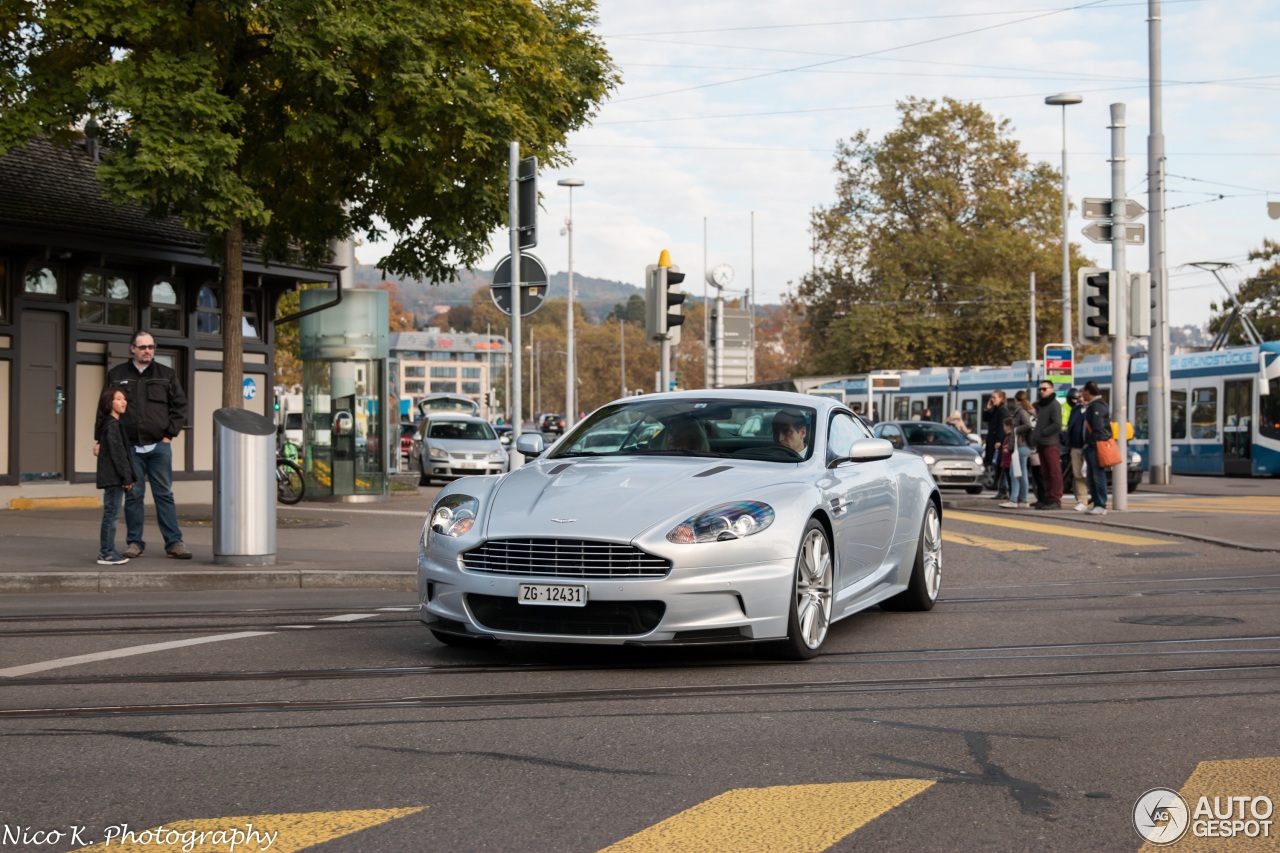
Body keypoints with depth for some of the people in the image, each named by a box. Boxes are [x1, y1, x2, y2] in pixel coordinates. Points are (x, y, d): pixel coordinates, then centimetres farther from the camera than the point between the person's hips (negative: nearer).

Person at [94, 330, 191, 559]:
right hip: (129, 446, 0)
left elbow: (180, 407, 8)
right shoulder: (116, 375, 8)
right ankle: (134, 542, 11)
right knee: (133, 496, 4)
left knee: (164, 495, 1)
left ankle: (174, 542, 2)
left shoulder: (166, 375, 8)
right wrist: (101, 439, 4)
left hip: (159, 446, 0)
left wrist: (170, 434, -1)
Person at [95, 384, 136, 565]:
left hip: (113, 478, 10)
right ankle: (106, 554, -5)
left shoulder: (114, 424, 18)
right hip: (114, 477, -10)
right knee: (111, 513, -7)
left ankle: (107, 552, 17)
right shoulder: (112, 425, -13)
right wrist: (126, 477, -17)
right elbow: (117, 453, -18)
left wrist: (127, 477, 19)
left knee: (111, 514, 12)